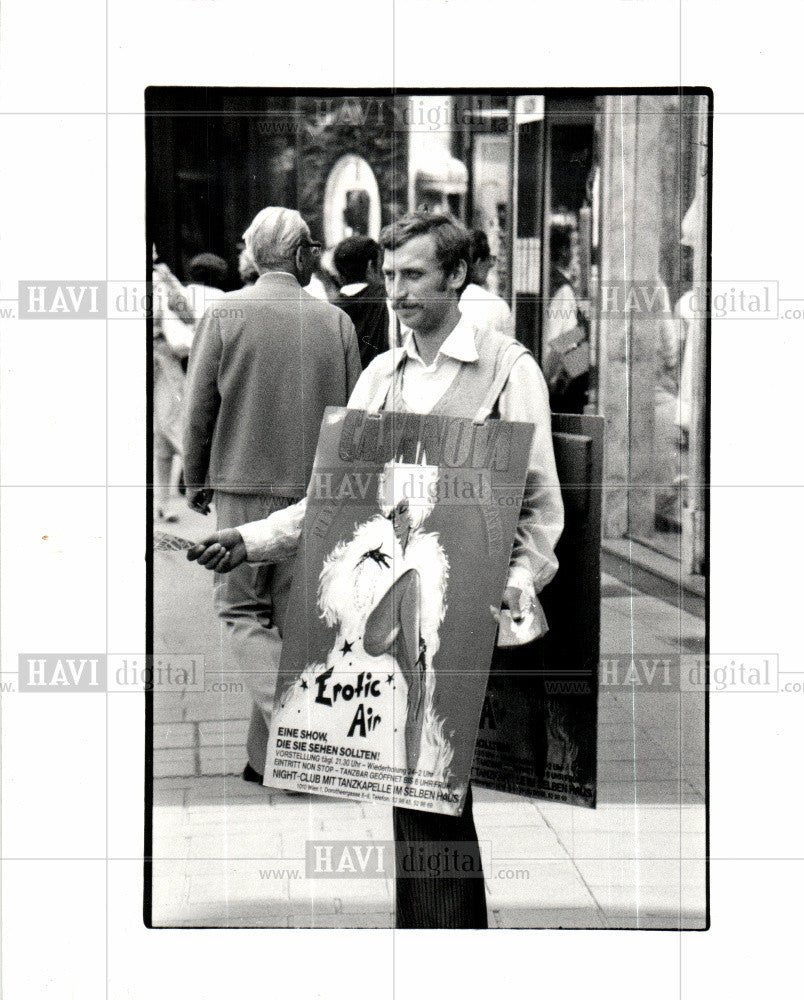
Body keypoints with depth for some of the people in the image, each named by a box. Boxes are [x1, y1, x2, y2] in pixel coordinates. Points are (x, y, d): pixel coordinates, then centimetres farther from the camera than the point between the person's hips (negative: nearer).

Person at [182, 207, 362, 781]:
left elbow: (199, 408, -2)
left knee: (242, 613, 7)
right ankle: (266, 756, 19)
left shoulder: (226, 314, -5)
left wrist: (197, 481, 11)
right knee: (294, 617, 11)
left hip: (243, 484, -2)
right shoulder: (336, 322, 0)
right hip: (316, 492, 2)